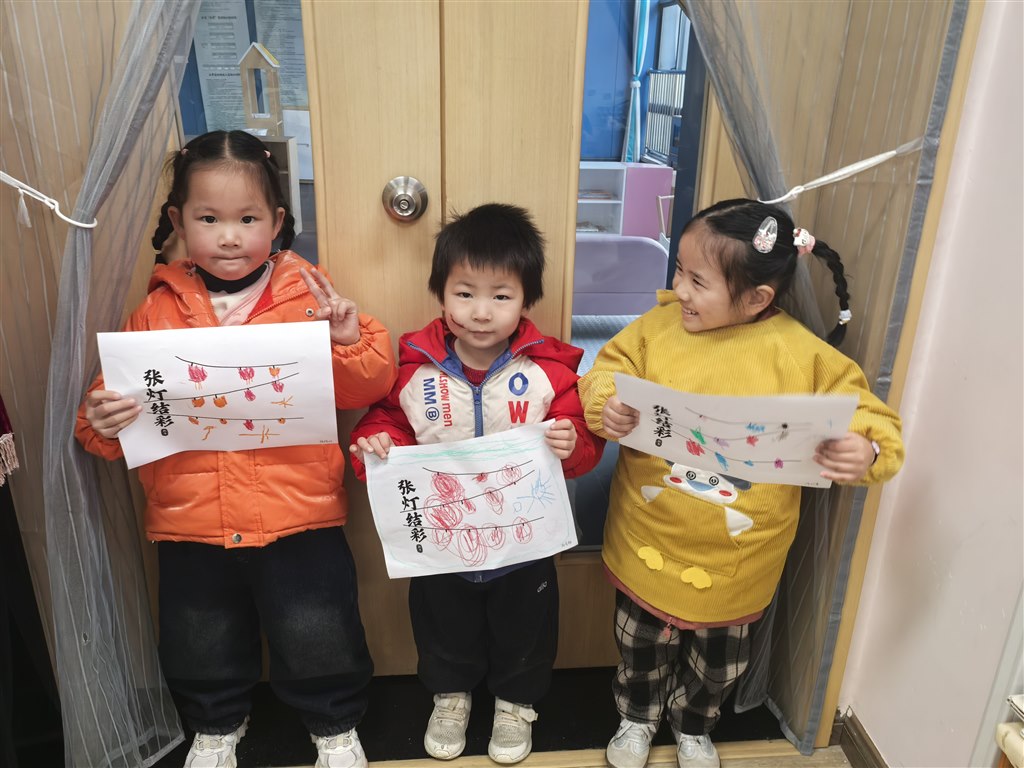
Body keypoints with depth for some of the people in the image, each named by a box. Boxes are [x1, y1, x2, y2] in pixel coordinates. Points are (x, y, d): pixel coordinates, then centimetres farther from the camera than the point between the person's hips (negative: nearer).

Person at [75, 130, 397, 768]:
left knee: (319, 642, 11)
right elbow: (120, 403, 6)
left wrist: (351, 342, -26)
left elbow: (369, 388, -7)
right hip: (190, 524, 3)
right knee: (199, 649, 23)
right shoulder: (158, 310, 1)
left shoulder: (308, 298, -6)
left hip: (298, 518, -2)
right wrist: (102, 422, -15)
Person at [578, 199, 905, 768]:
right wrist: (606, 405, -24)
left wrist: (867, 452, -34)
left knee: (719, 659, 25)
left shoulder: (801, 355, -17)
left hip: (736, 557, 0)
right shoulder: (658, 325, -11)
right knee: (642, 642, 25)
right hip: (650, 540, 1)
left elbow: (866, 417, -12)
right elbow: (610, 370, -3)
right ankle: (638, 718, 57)